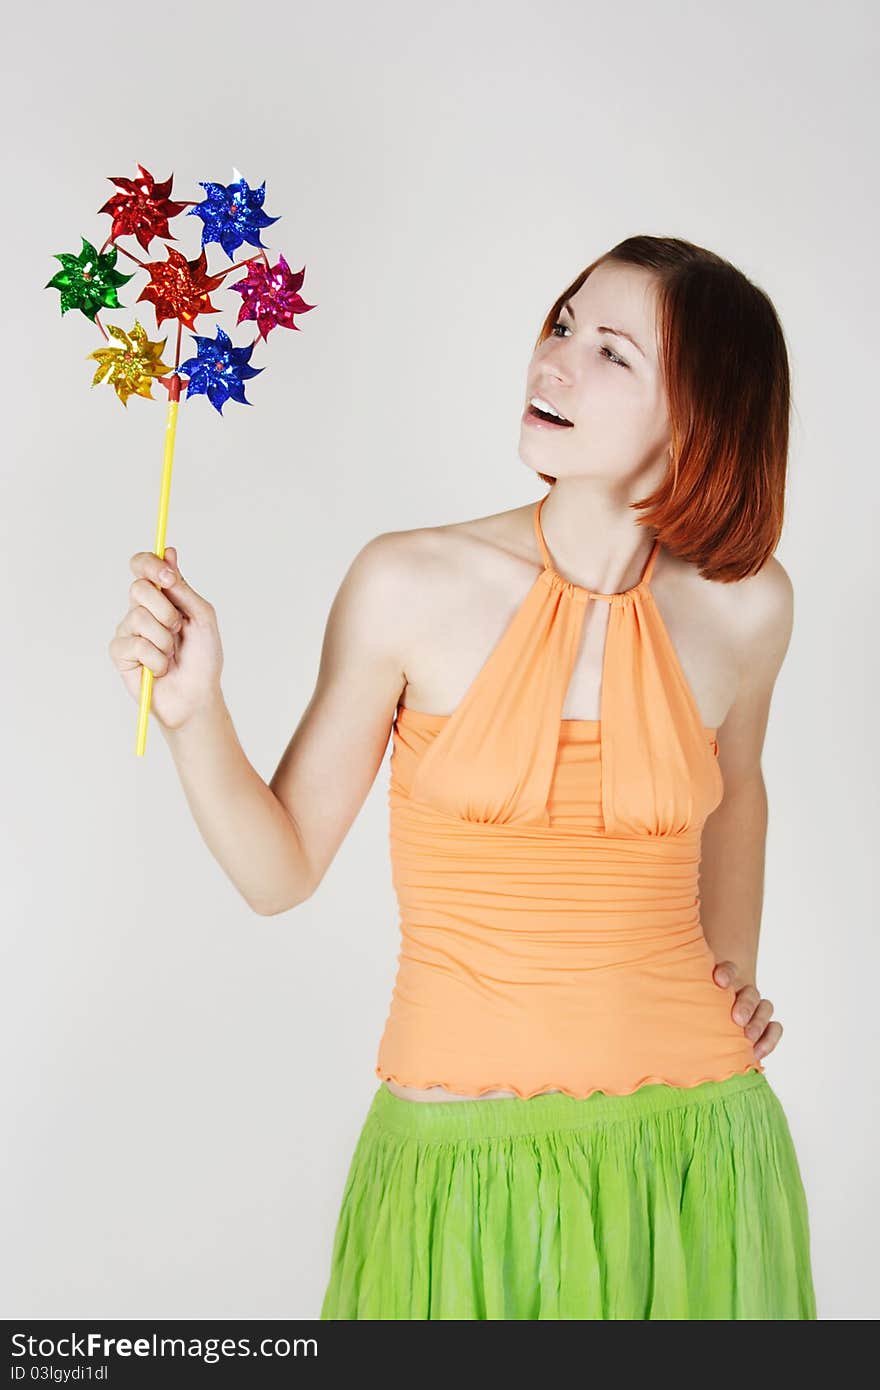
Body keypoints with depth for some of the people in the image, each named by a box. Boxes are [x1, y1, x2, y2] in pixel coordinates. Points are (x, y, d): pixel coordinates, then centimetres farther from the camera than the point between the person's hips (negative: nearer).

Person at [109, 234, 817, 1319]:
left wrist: (736, 970, 11)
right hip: (466, 1147, -2)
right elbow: (281, 871, -6)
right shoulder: (410, 586, -10)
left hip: (691, 1141, 2)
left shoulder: (746, 605, -3)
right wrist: (194, 713, -20)